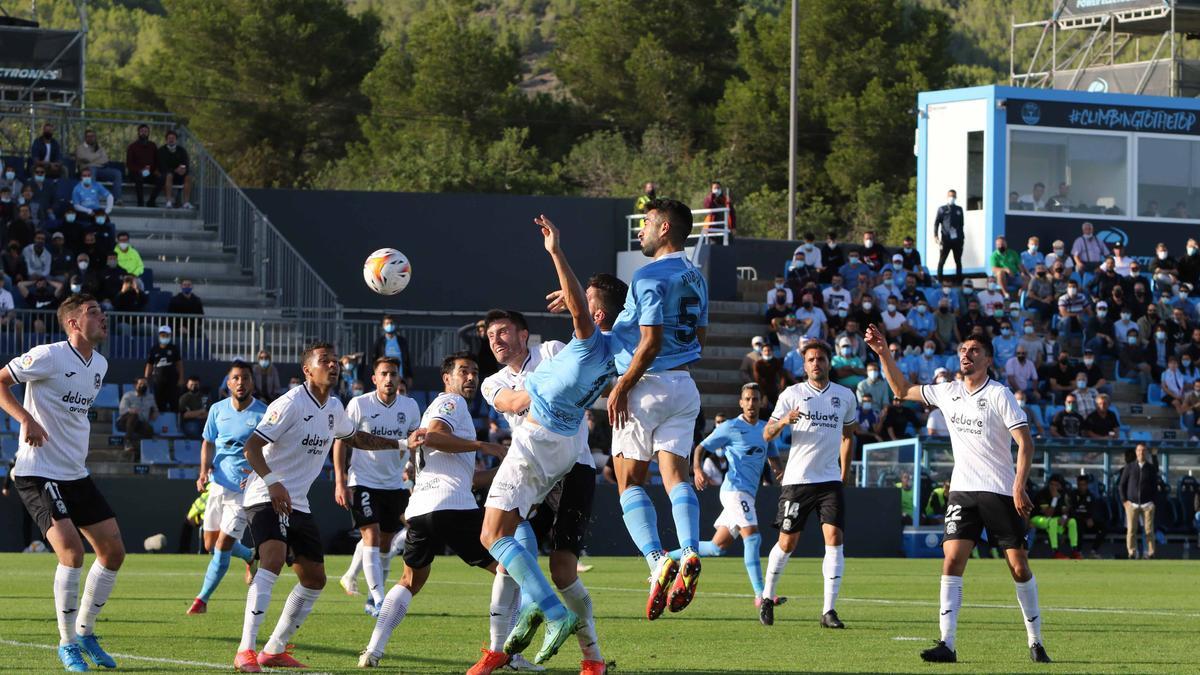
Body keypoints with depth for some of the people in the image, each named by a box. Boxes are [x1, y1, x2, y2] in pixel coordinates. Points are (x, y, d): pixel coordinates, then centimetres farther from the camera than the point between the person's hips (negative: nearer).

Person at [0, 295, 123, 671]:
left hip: (75, 474, 8)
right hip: (38, 473, -8)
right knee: (71, 551, -19)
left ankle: (85, 632, 21)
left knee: (113, 551, 5)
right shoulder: (49, 357, -14)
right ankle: (67, 644, -5)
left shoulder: (99, 365, 11)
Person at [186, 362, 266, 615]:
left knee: (222, 546, -8)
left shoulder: (263, 413, -9)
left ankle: (202, 600, 2)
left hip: (244, 489, -5)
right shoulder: (218, 409, 4)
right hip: (218, 483, 5)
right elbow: (208, 443, 12)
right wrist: (204, 471, -5)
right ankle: (251, 558, 41)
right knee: (212, 544, 12)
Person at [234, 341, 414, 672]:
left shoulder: (334, 408, 11)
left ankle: (274, 650, 22)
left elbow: (358, 438, 31)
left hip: (297, 504, 9)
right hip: (265, 497, -9)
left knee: (314, 578, 10)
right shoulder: (291, 403, -15)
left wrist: (403, 443, 22)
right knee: (273, 558, -30)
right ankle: (246, 650, -34)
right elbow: (251, 447, -20)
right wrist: (272, 483, -34)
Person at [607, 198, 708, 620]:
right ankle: (690, 553, -19)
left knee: (630, 480, -2)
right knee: (676, 474, 2)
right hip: (685, 387, 7)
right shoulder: (695, 278, 13)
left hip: (648, 383, -7)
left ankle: (656, 559, -19)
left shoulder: (651, 276, -14)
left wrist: (622, 387, -14)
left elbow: (650, 341, -19)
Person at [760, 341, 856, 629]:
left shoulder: (845, 396, 9)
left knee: (834, 538, -12)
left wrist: (845, 472, 20)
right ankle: (767, 598, 25)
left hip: (830, 480, 2)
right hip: (797, 479, -2)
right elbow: (767, 435, -2)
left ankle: (829, 610, -11)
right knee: (787, 543, 3)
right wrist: (783, 421, -23)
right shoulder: (792, 394, 0)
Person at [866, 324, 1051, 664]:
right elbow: (902, 390, 21)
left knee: (1019, 566, -2)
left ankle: (1035, 642, 11)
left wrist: (1019, 487, -21)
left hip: (1001, 492, -4)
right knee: (952, 560, -11)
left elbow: (1025, 442, -11)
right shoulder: (948, 393, 9)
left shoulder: (999, 394, -7)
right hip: (963, 491, 4)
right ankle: (947, 644, -15)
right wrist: (883, 353, 10)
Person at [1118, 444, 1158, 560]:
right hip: (1132, 504, 0)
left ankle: (1150, 553, -2)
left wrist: (1154, 501, -2)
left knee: (1149, 530, -4)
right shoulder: (1129, 467, 5)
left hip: (1147, 505, 0)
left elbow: (1155, 485, 9)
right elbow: (1121, 485, 8)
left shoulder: (1151, 468, 7)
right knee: (1131, 530, -4)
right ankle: (1132, 553, -1)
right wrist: (1124, 500, -2)